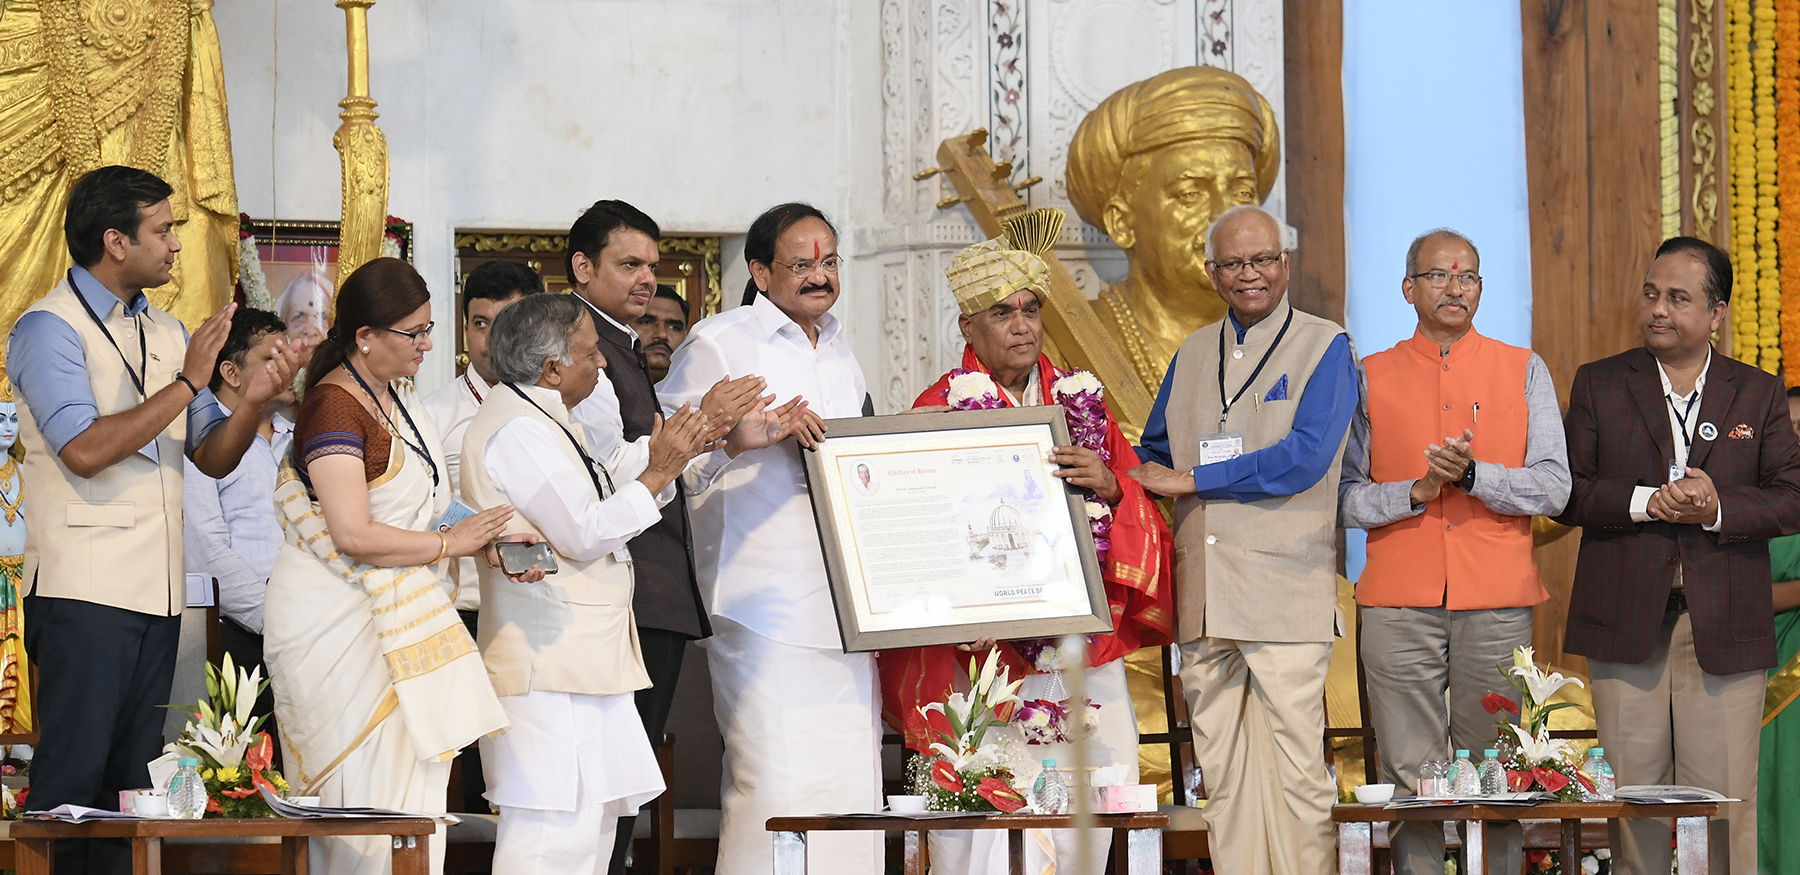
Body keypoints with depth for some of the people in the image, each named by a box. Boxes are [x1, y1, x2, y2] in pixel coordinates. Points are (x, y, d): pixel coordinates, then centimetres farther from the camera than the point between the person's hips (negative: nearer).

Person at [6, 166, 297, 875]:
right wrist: (186, 384, -14)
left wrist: (253, 402, -3)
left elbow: (213, 458, 17)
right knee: (73, 780, -9)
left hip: (157, 593, 7)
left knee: (131, 782, 8)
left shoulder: (166, 334, 18)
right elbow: (85, 451, -18)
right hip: (84, 592, -7)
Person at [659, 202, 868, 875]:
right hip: (765, 609, -7)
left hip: (843, 608, 7)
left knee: (852, 781, 4)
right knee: (774, 781, -13)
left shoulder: (839, 349, 20)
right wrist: (747, 436, -23)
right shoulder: (717, 345, -3)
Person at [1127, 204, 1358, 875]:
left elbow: (1304, 459, -12)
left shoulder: (1323, 347, 0)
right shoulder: (1192, 355, 18)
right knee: (1221, 772, 6)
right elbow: (1154, 456, 25)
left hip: (1286, 591, -5)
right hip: (1203, 596, 6)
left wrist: (1190, 481, -7)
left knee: (1296, 770, -7)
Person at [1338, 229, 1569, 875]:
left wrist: (1472, 474, -13)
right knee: (1410, 774, -3)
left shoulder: (1523, 372, 10)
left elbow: (1553, 488, 2)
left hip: (1497, 604, 0)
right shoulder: (1371, 378, 10)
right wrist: (1416, 490, -10)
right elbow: (1345, 498, 6)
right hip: (1399, 604, 0)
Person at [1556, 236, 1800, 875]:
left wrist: (1718, 508, -14)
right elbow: (1567, 491, 2)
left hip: (1724, 628, 0)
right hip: (1625, 624, 0)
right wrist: (1645, 502, -13)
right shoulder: (1599, 384, 10)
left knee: (1724, 800, -3)